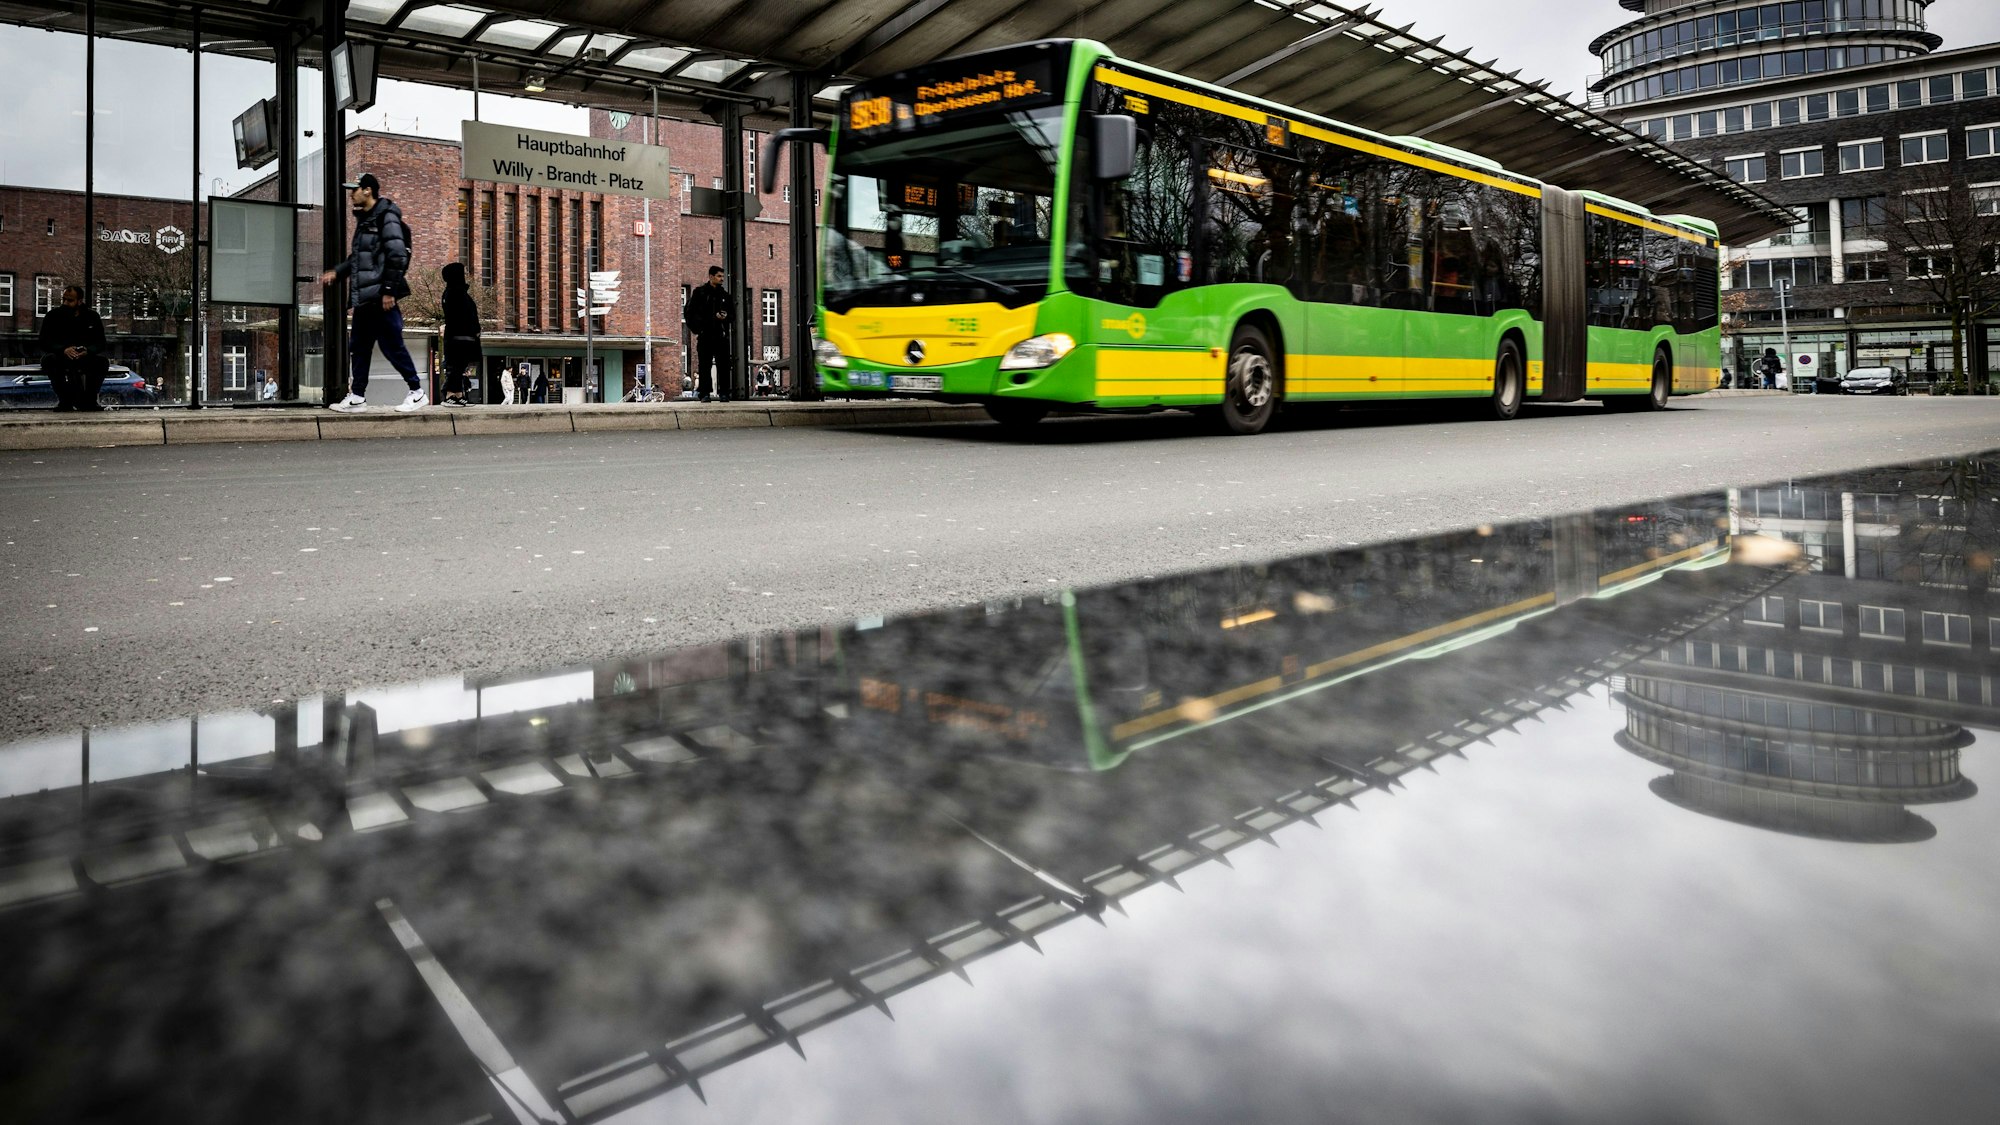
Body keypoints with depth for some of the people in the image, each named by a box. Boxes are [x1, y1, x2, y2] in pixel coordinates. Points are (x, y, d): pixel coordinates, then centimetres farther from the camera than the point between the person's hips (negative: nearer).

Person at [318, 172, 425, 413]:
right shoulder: (364, 219, 19)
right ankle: (357, 396, 13)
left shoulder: (386, 217, -8)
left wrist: (389, 291, -20)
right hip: (363, 297, 9)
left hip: (381, 296, -9)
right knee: (358, 347, 9)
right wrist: (336, 272, 18)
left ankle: (417, 391, 5)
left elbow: (397, 256, -17)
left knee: (392, 346, -6)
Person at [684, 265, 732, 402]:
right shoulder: (700, 292, 6)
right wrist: (695, 329, -6)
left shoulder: (725, 294, 16)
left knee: (723, 365, -2)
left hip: (721, 335, 3)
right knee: (704, 366, -2)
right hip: (705, 335, -3)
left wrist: (725, 316, -1)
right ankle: (704, 394, 0)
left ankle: (724, 393, 2)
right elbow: (690, 311, 5)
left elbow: (731, 313, 21)